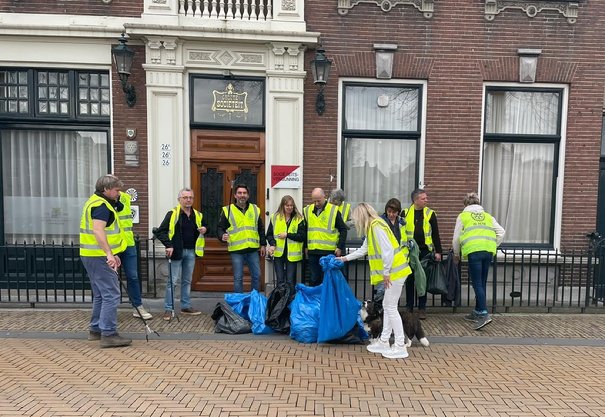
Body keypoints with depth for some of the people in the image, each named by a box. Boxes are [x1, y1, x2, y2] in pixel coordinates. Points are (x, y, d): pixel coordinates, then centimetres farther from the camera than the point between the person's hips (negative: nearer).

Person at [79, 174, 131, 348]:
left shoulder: (94, 202, 19)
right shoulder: (101, 205, -15)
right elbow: (98, 231, -30)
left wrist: (111, 254, 26)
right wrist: (109, 254, -36)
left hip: (91, 255, 11)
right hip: (99, 257, -11)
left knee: (100, 294, 19)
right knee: (111, 295, -7)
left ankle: (96, 330, 28)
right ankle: (108, 334, -5)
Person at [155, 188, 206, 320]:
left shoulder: (198, 215, 9)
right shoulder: (172, 214, -7)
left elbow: (203, 227, 22)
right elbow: (160, 231, -9)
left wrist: (204, 230, -1)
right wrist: (168, 245, -19)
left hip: (191, 252, 5)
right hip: (176, 251, -5)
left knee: (187, 281, 14)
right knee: (172, 281, 0)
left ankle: (186, 307, 24)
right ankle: (168, 309, 9)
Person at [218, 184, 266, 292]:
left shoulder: (255, 209, 10)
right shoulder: (227, 210, 1)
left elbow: (261, 229, 15)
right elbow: (221, 227, 3)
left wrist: (263, 244, 12)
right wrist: (222, 235, -18)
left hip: (253, 249, 3)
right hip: (236, 250, -3)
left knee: (256, 276, 10)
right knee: (238, 278, 5)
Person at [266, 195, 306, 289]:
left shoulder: (299, 218, 0)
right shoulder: (275, 217, 5)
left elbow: (302, 236, -6)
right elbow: (269, 234, 5)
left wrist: (287, 235, -12)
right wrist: (272, 244, -13)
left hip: (292, 254, -1)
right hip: (278, 253, 1)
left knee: (290, 281, 4)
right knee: (280, 280, 7)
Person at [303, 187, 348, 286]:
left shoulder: (334, 210, -4)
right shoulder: (307, 210, 8)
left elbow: (343, 230, 0)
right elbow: (304, 230, 18)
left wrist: (340, 247, -6)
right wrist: (306, 246, 13)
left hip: (329, 251, -3)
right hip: (312, 252, 4)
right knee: (314, 278, 11)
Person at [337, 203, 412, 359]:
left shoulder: (377, 226, -18)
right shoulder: (372, 228, 13)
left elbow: (388, 251, -24)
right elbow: (364, 249, 25)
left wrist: (386, 273, -17)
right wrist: (346, 258, 32)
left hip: (394, 272, -10)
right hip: (392, 273, 10)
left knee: (391, 308, -2)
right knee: (387, 306, 15)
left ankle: (400, 347, 8)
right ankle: (384, 342, 25)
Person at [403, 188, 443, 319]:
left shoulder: (430, 214, 3)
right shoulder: (405, 213, 0)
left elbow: (435, 234, 6)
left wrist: (438, 251, 2)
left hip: (425, 251, 0)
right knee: (409, 280, 7)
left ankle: (422, 308, 17)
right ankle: (409, 307, 19)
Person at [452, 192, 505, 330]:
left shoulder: (463, 216, 12)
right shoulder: (488, 216, 23)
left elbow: (456, 238, 11)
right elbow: (501, 232, 12)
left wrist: (456, 254, 23)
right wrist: (493, 246, 21)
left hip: (474, 251, -5)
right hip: (489, 251, 5)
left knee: (477, 283, -2)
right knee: (482, 283, 14)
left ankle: (484, 315, -12)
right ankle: (477, 312, 24)